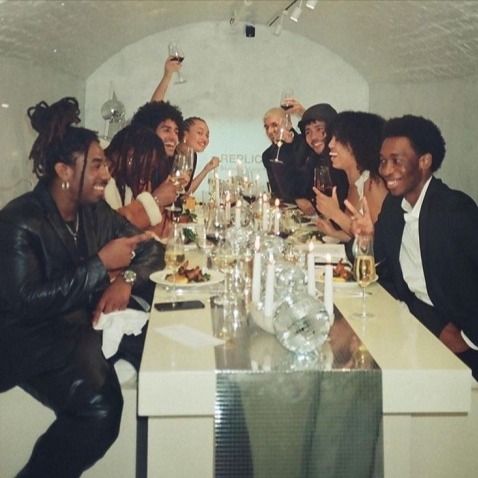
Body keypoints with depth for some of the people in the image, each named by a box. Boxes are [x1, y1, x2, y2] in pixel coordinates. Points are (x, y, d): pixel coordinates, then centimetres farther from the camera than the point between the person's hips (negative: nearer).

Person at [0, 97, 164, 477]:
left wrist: (127, 278, -11)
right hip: (32, 339, -7)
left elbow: (151, 249, 11)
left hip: (86, 323, 7)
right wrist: (101, 265, -22)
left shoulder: (96, 212, 6)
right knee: (100, 408, -29)